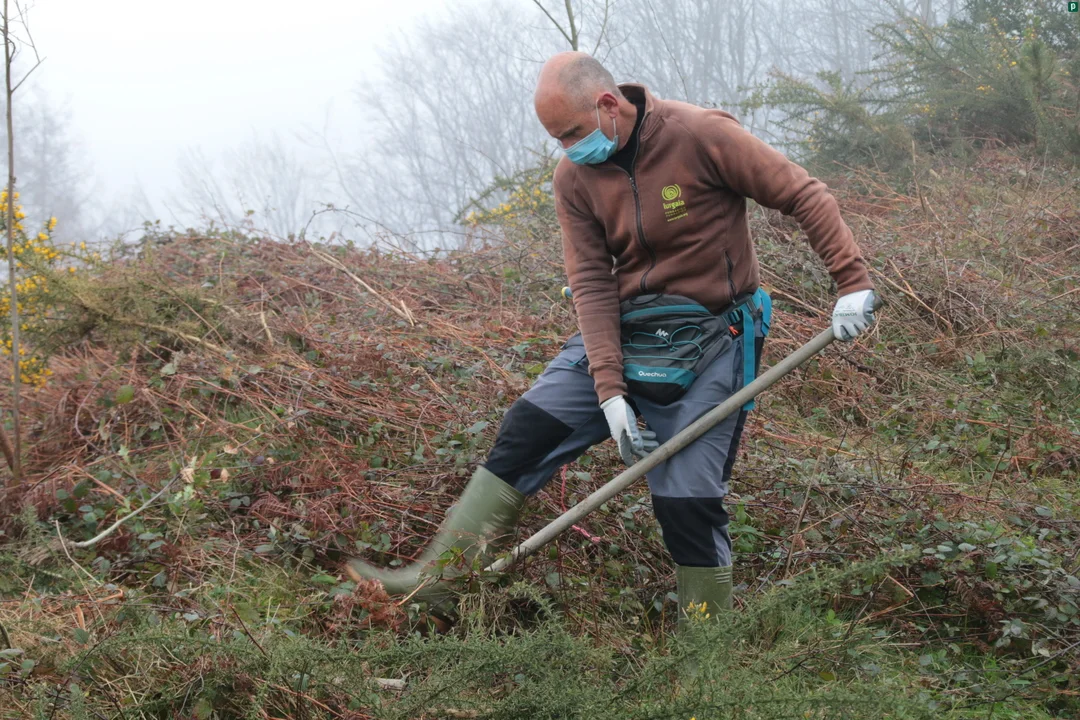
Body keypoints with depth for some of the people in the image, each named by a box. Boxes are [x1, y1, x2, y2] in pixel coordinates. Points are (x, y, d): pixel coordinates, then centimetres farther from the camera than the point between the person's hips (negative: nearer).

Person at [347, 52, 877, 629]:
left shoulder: (700, 136, -18)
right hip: (620, 329, 5)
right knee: (529, 428, -9)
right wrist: (609, 391, -16)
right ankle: (436, 578, -6)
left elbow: (804, 196, -12)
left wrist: (853, 282, -16)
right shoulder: (574, 177, -3)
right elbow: (591, 282, -7)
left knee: (687, 501, -8)